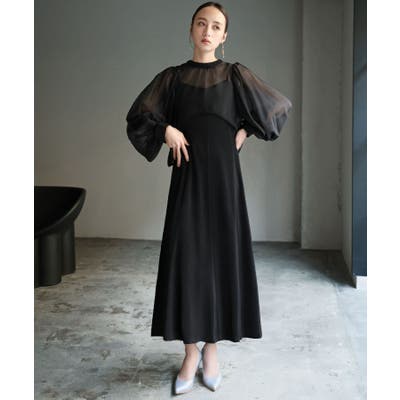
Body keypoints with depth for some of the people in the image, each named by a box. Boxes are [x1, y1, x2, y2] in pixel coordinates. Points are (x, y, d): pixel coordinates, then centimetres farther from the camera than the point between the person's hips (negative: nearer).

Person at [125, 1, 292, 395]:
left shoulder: (235, 75, 5)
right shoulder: (171, 77, 7)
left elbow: (281, 105, 9)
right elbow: (137, 117, 8)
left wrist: (245, 130, 1)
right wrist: (166, 131, -7)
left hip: (223, 175, 0)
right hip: (187, 176, 0)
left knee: (222, 255, 2)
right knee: (186, 258, -2)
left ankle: (211, 348, 17)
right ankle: (190, 353, 9)